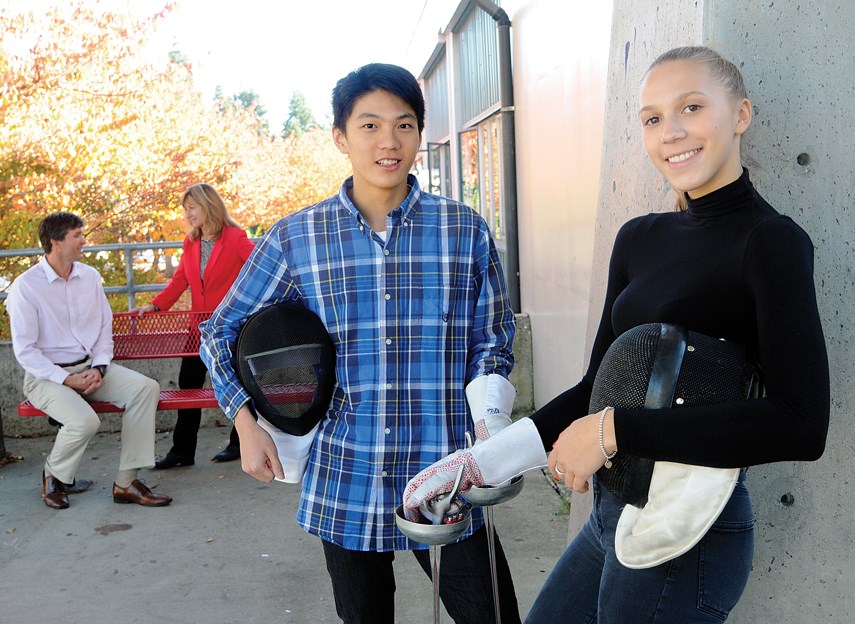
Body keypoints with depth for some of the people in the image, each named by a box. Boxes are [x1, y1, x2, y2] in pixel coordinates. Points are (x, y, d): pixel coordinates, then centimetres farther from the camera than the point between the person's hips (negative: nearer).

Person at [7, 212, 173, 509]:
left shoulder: (90, 276, 7)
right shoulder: (25, 286, -10)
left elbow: (105, 328, 11)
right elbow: (24, 350, -11)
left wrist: (99, 368, -6)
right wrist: (66, 379, -17)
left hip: (90, 366, 6)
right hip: (46, 375, -6)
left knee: (146, 387, -19)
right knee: (84, 420, -33)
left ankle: (126, 482, -16)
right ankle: (54, 477, 2)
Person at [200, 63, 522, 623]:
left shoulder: (466, 231, -1)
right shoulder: (297, 237, -1)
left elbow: (493, 340, 7)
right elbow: (222, 331, 9)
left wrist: (490, 414, -11)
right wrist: (247, 425, -1)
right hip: (345, 487, 1)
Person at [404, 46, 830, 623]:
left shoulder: (771, 242, -14)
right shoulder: (640, 239, 7)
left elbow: (801, 427, -25)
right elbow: (599, 384, 10)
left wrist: (614, 430, -23)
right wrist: (484, 460, 2)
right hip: (612, 512, 7)